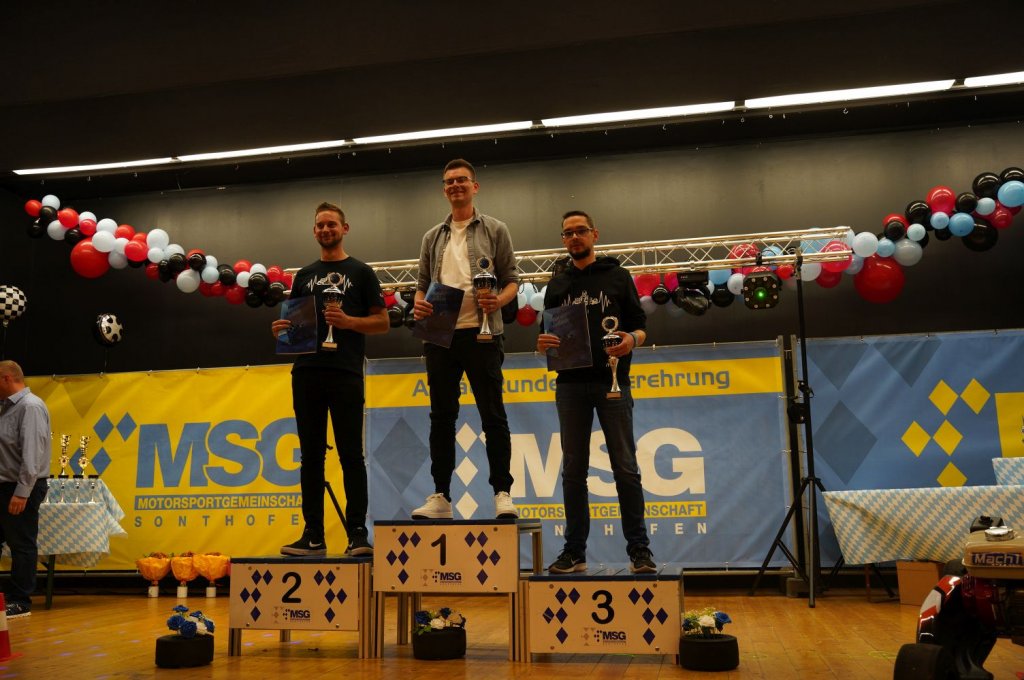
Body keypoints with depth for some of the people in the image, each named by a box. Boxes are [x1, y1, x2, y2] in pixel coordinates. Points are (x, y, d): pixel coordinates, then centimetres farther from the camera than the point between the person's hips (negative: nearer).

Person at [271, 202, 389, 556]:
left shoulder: (360, 272, 6)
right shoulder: (304, 276, 18)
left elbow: (382, 322, 2)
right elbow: (292, 321, 21)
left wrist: (348, 321, -15)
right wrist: (281, 328, -2)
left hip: (345, 374, -4)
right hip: (307, 374, 5)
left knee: (351, 455, -5)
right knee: (311, 455, 6)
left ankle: (358, 534, -3)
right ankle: (313, 536, 10)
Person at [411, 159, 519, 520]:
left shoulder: (494, 230, 7)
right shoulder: (433, 237, 18)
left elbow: (512, 279, 2)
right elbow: (423, 283, 17)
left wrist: (499, 300, -19)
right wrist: (418, 304, -5)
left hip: (480, 333, -4)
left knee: (493, 416, -3)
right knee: (442, 417, 6)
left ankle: (502, 493, 3)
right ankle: (440, 496, 12)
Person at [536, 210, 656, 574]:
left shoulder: (617, 276, 8)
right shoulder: (557, 284, 15)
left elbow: (640, 326, 5)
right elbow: (548, 335, 15)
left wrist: (632, 339, -18)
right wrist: (543, 344, -8)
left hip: (612, 381, -2)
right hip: (571, 384, 3)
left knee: (625, 468, -2)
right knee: (573, 470, 5)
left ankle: (639, 549, 4)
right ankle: (575, 551, 11)